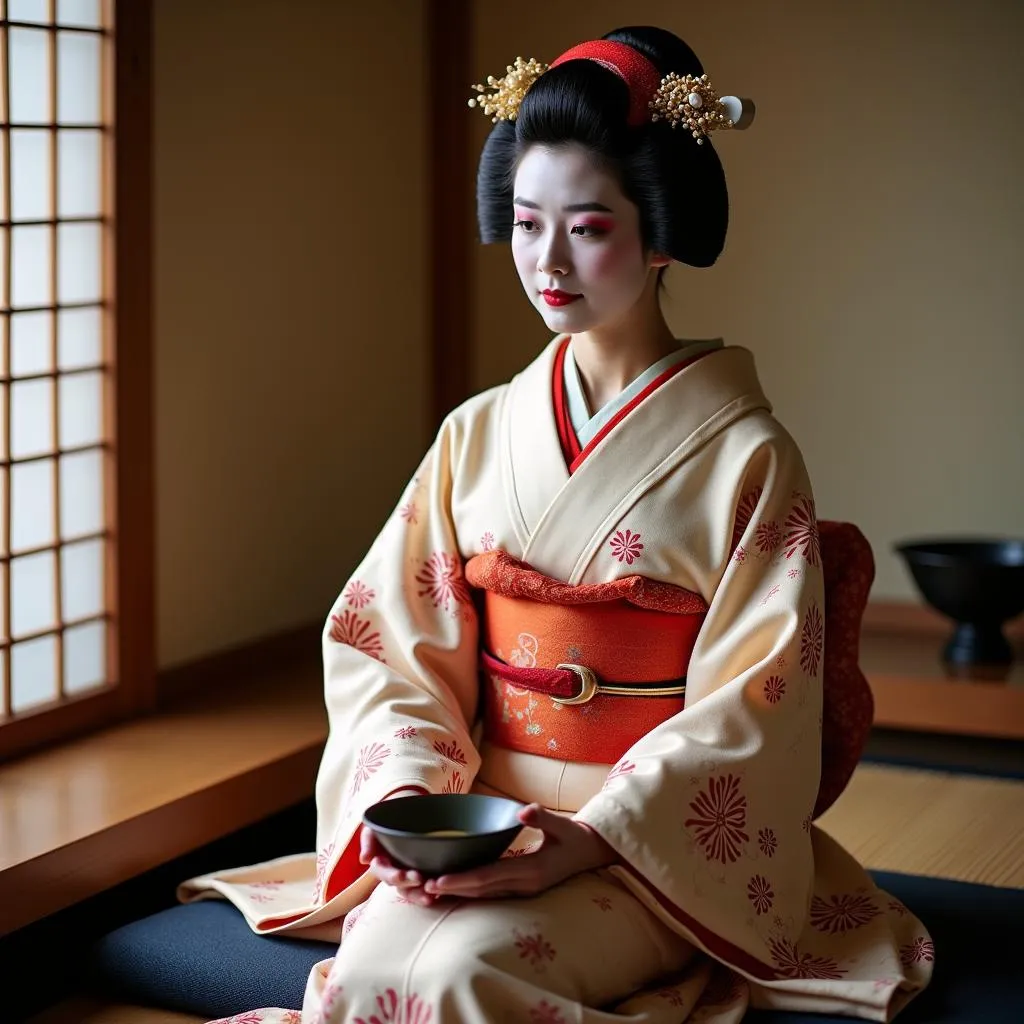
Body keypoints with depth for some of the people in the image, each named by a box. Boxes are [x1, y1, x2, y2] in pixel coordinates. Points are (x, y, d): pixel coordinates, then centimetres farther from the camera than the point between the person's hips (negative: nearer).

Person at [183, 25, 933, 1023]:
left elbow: (748, 714, -10)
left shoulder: (746, 456, -5)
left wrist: (588, 839, -22)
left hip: (660, 846, -3)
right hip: (480, 821, 4)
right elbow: (389, 643, 5)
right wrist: (406, 795, -14)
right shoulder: (477, 436, 8)